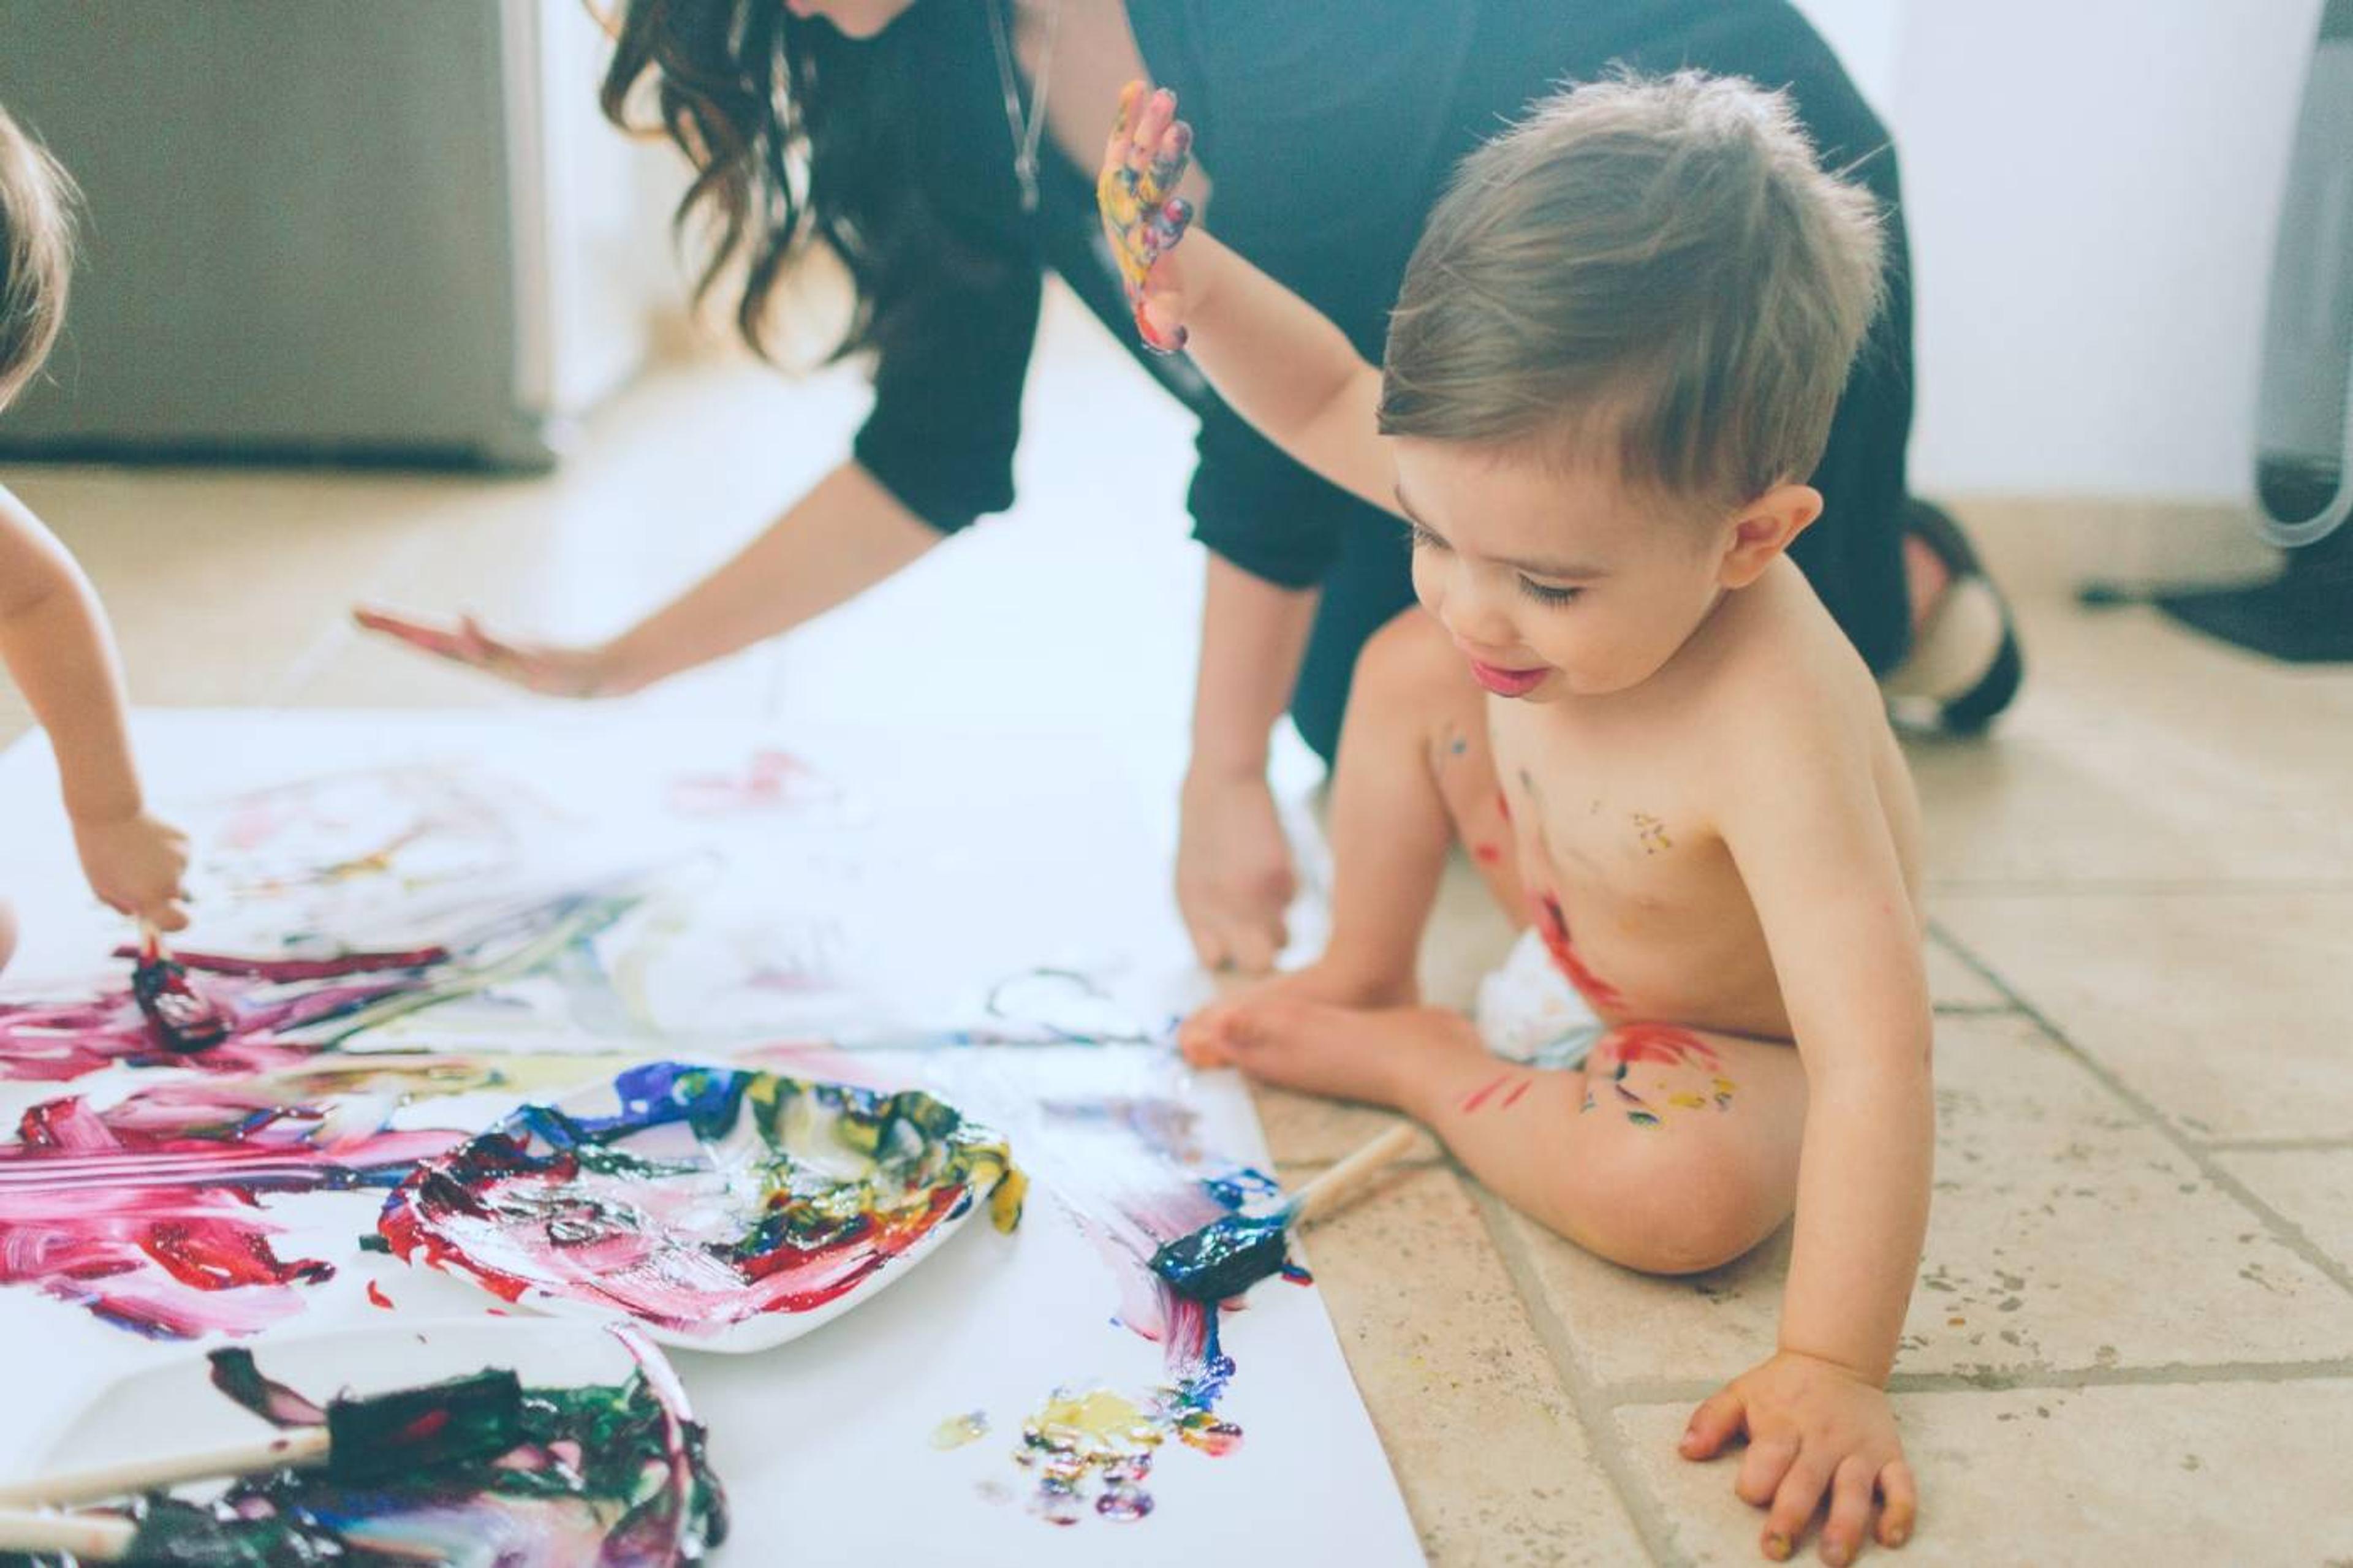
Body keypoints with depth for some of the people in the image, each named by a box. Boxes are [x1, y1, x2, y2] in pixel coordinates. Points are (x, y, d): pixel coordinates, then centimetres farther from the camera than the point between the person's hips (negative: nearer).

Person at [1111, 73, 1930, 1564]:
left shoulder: (1769, 730, -46)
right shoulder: (1527, 492, -26)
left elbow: (1875, 1063, -46)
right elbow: (1331, 397, -8)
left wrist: (1833, 1368, -48)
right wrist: (1191, 277, -25)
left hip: (1744, 1043, -6)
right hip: (1575, 920, 6)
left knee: (1677, 1191, -36)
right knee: (1406, 670, -3)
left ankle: (1415, 1062, -7)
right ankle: (1364, 979, 17)